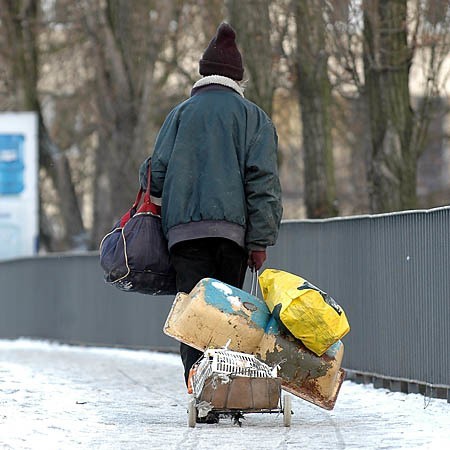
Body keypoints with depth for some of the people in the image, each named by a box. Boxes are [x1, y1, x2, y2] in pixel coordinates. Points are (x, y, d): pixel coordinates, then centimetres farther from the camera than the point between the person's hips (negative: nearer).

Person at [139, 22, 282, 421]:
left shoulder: (181, 114, 13)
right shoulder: (252, 117, 11)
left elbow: (155, 175, 6)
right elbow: (263, 179, 1)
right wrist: (260, 240, 0)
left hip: (183, 230, 0)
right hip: (232, 228, 0)